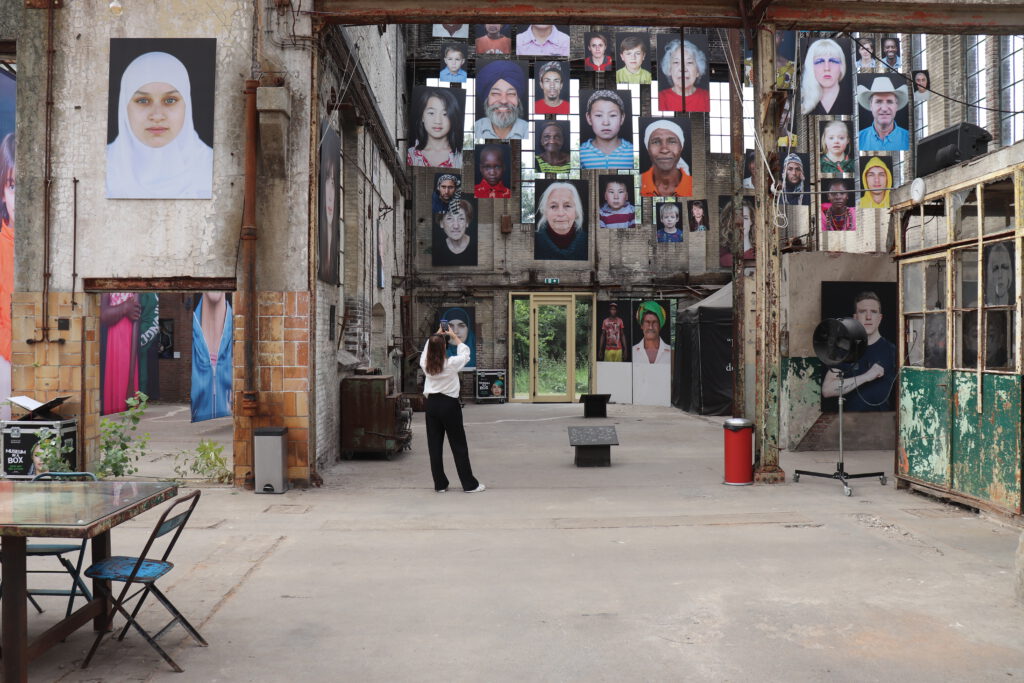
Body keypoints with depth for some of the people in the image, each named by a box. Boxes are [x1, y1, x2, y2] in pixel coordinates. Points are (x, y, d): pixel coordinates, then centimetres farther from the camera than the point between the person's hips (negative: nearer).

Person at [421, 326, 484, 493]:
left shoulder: (425, 364, -5)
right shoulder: (451, 363, -14)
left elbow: (426, 349, 17)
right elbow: (465, 353, 5)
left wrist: (436, 335, 26)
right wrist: (454, 337, 14)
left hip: (432, 404, 4)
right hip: (449, 404, -4)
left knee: (434, 445, 9)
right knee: (459, 446, 3)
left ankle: (440, 484, 14)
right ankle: (469, 484, 9)